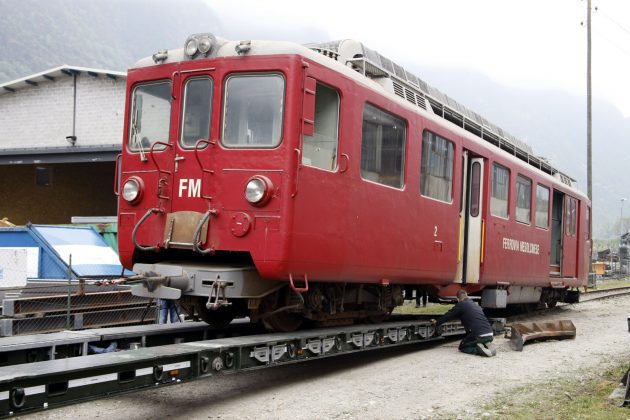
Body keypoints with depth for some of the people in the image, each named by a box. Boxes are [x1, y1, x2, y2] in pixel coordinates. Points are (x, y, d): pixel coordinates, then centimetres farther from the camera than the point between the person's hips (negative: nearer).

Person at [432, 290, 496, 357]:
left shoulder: (461, 304, 3)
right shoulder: (476, 305, 24)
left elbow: (448, 315, 10)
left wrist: (436, 323, 28)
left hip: (478, 335, -6)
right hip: (490, 335, 6)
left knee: (462, 347, 18)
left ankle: (478, 349, -10)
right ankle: (488, 345, 3)